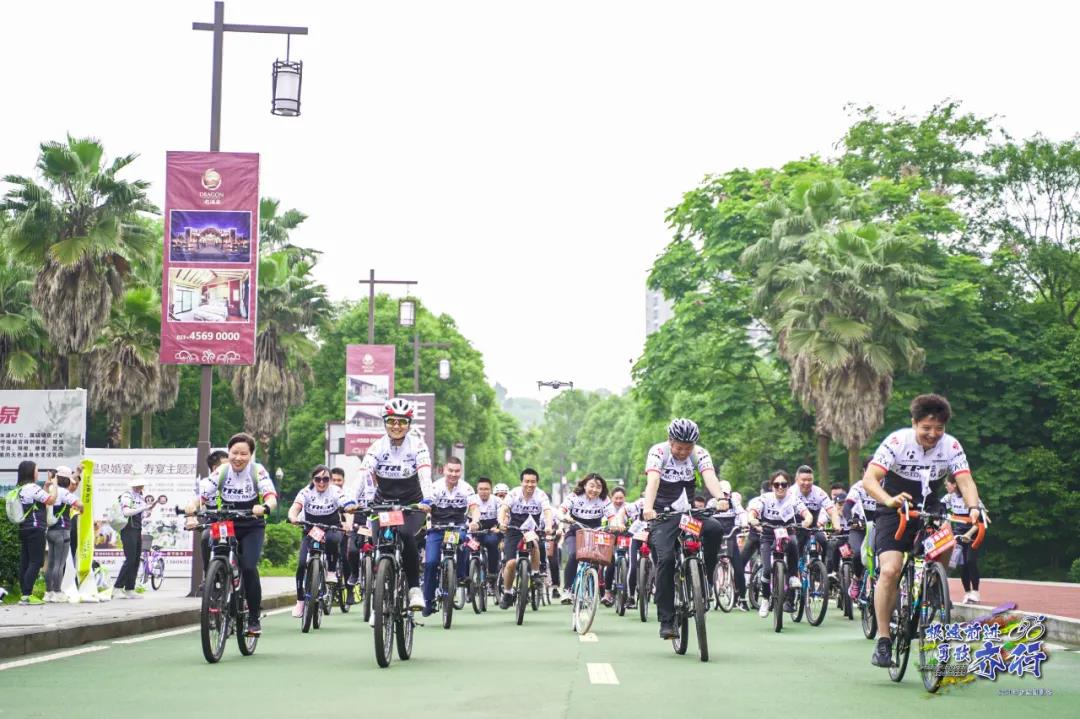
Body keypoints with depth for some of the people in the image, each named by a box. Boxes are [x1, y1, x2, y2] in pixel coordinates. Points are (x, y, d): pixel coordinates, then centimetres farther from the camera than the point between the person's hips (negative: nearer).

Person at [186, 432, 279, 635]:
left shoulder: (258, 472, -14)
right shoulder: (221, 472, -9)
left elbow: (272, 497, -26)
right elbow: (200, 496, -15)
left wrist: (264, 508, -50)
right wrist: (191, 513, -37)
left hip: (252, 528, -2)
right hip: (226, 526, 2)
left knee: (248, 567, -22)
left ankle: (254, 618, -6)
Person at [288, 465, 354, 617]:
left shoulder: (336, 492, -12)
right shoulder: (306, 492, -10)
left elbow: (349, 508, -25)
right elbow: (295, 507, -27)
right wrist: (293, 517, -50)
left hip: (332, 529, -1)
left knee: (332, 539, -38)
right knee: (301, 564, -16)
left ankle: (331, 572, -16)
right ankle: (300, 601, -3)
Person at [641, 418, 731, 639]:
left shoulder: (700, 454, -4)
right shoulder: (658, 452, -11)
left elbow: (710, 478, -21)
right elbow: (653, 481, -27)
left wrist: (721, 497, -43)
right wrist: (648, 508, -45)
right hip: (663, 515, -3)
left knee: (715, 529, -27)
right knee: (666, 559, -22)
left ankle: (702, 578, -9)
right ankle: (666, 621, -16)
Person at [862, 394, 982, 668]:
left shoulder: (951, 446, -9)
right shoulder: (897, 441, -18)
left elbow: (965, 481, -17)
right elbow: (869, 479, -26)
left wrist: (973, 507, -39)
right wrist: (890, 500, -47)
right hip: (895, 513, -3)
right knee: (890, 570, -22)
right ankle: (883, 641, -13)